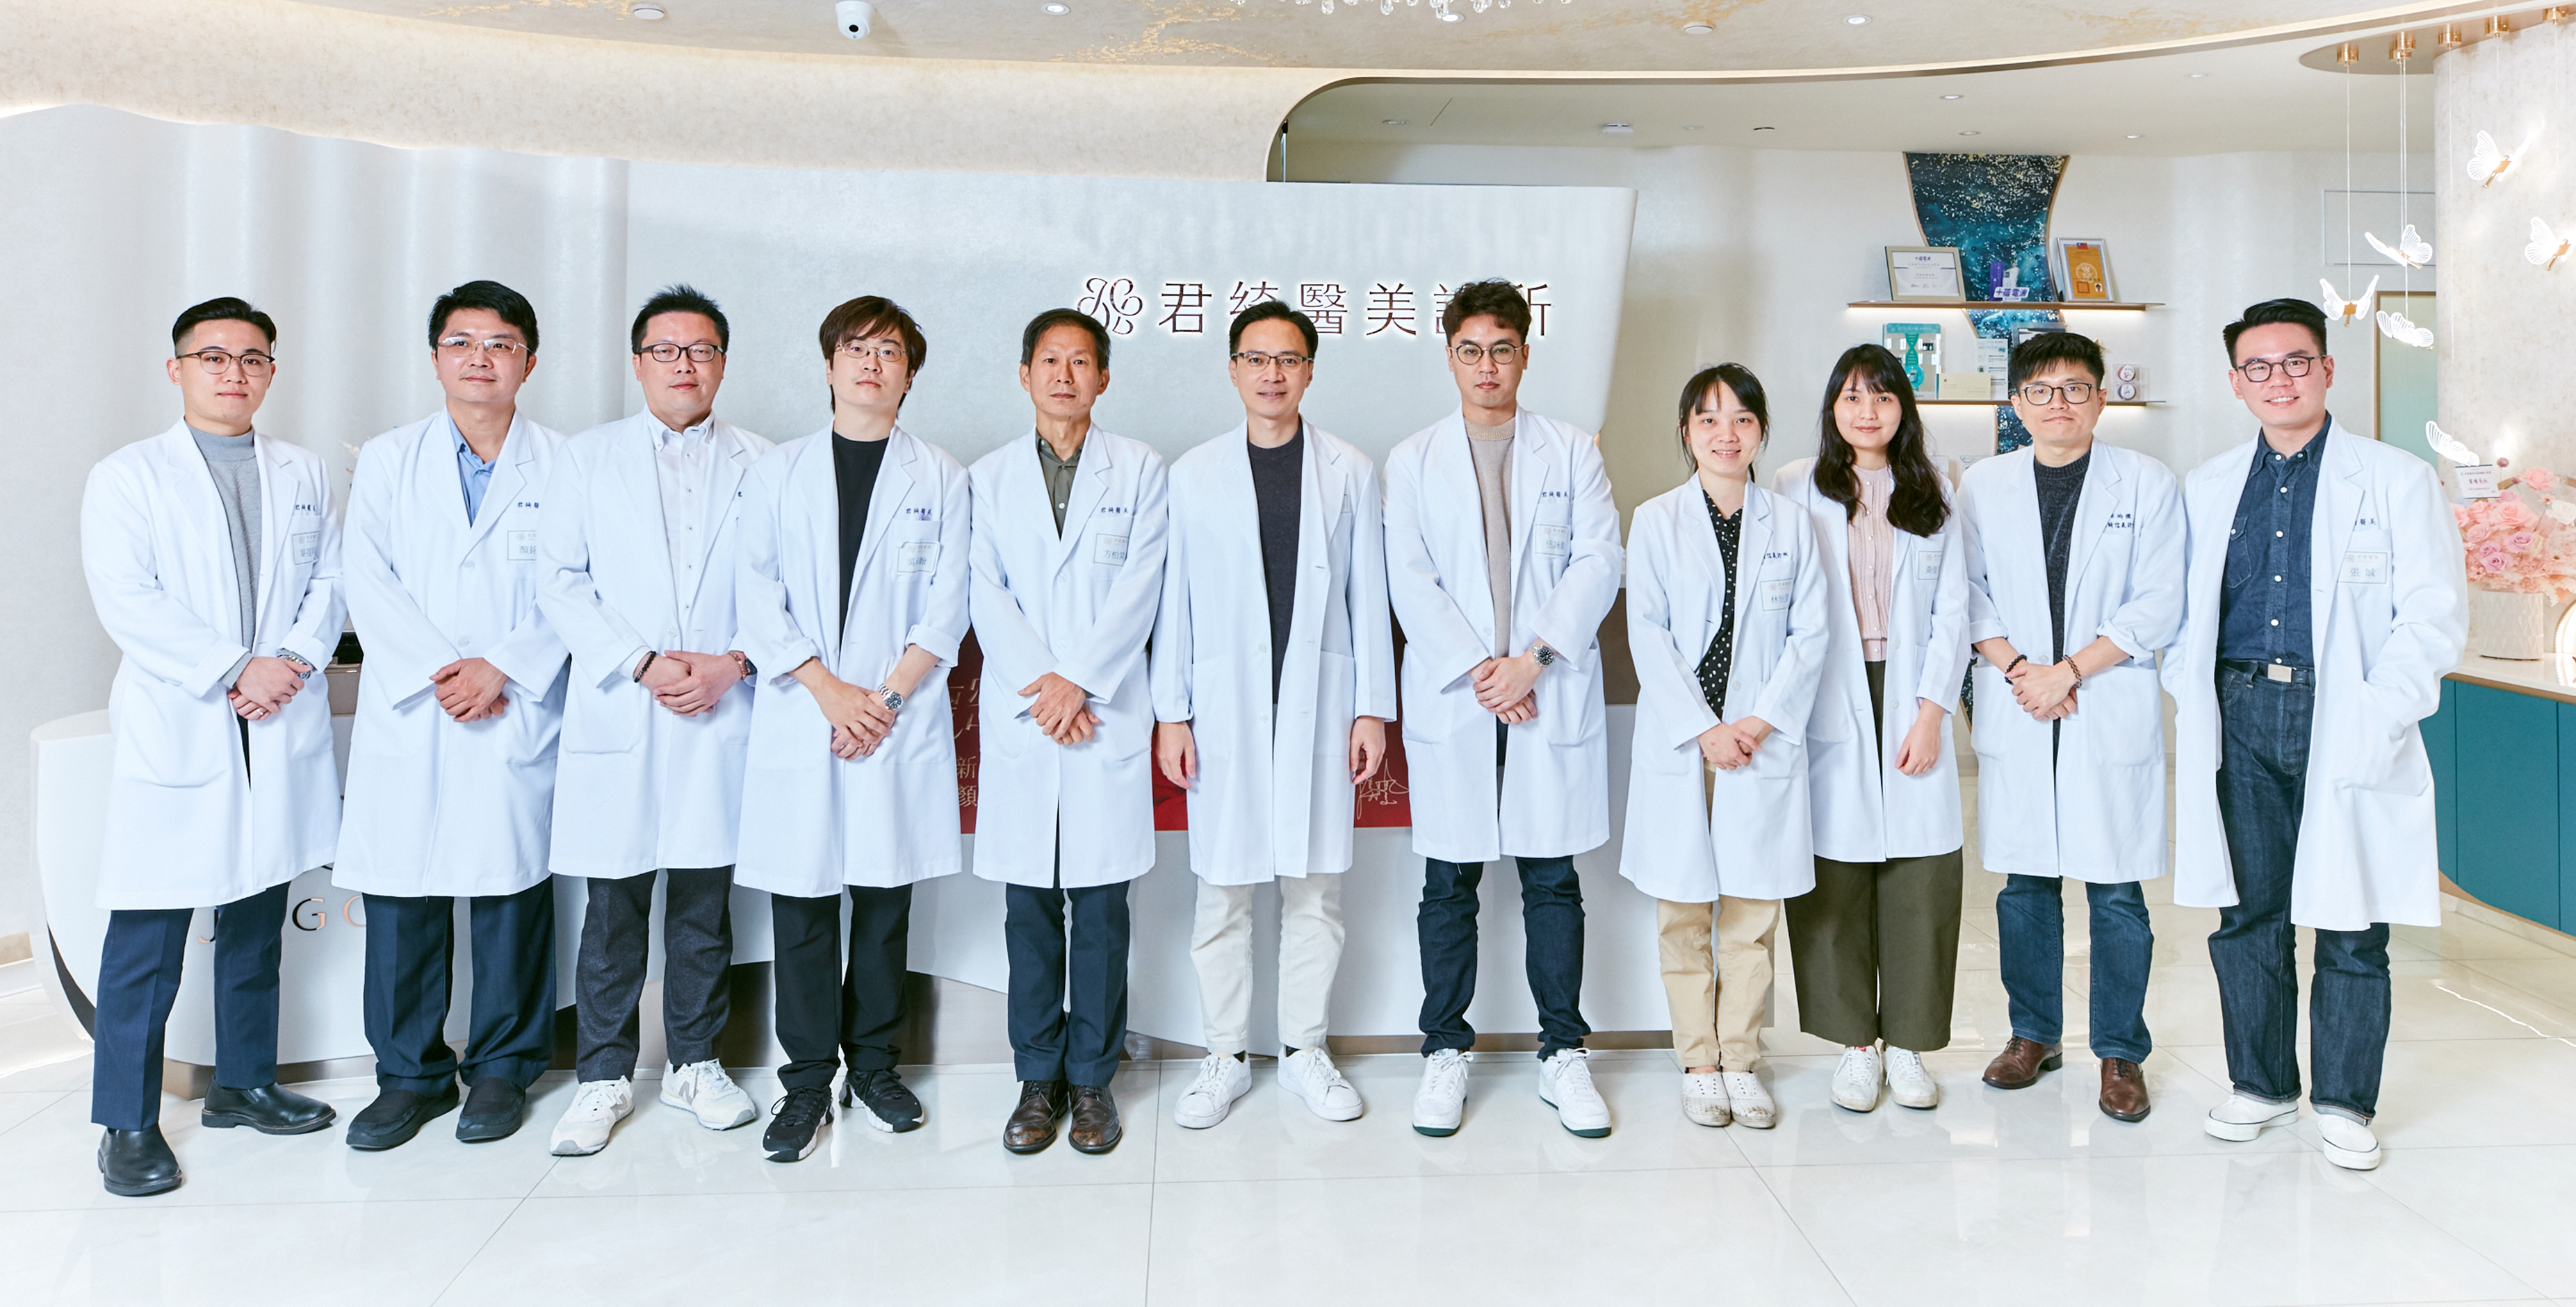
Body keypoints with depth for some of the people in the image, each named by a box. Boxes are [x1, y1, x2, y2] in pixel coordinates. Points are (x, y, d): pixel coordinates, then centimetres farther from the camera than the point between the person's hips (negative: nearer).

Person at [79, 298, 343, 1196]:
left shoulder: (305, 475, 13)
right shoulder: (127, 477, 1)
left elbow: (331, 581, 7)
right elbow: (127, 601, -9)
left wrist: (290, 663, -11)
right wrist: (233, 672, -16)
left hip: (280, 730, 4)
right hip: (174, 732, -4)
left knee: (257, 920, 13)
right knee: (148, 937, -3)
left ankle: (244, 1084, 27)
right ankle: (128, 1123, 7)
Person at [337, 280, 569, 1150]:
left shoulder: (563, 466, 6)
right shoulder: (387, 460, 12)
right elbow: (369, 583, 3)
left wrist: (501, 669, -12)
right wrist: (436, 670, -10)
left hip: (519, 716, -1)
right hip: (407, 714, 2)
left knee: (512, 891, 3)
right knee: (401, 898, 3)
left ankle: (503, 1069, 17)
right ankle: (409, 1075, 16)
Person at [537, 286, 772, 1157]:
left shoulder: (760, 464, 9)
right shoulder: (590, 457, 9)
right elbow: (561, 582, 2)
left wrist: (732, 664, -11)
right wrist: (641, 664, -10)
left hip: (722, 717, 1)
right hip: (617, 716, 0)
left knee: (706, 900, 8)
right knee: (613, 906, 2)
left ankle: (694, 1063, 21)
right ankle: (604, 1077, 14)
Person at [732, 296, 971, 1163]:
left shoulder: (939, 479, 7)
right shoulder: (778, 472, 9)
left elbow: (946, 608, 2)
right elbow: (758, 597, 2)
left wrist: (886, 696, -9)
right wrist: (827, 688, -9)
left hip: (901, 724, 0)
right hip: (798, 724, 0)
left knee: (886, 901, 6)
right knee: (801, 905, 1)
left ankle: (874, 1065, 20)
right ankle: (808, 1080, 12)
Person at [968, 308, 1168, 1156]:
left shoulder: (1139, 471, 8)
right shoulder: (988, 478, 12)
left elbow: (1140, 591, -1)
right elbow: (986, 595, 3)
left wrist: (1078, 681, -11)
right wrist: (1039, 686, -10)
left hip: (1109, 714, -1)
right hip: (1019, 718, 1)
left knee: (1102, 905, 1)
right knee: (1029, 905, 4)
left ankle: (1092, 1078, 12)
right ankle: (1037, 1079, 15)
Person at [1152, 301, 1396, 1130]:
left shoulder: (1349, 472, 7)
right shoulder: (1194, 474, 6)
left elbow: (1367, 597, 5)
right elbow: (1175, 601, 5)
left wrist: (1373, 708, 1)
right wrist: (1171, 713, -1)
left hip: (1319, 708, 1)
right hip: (1224, 711, 0)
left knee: (1315, 889, 6)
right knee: (1223, 893, 4)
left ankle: (1304, 1052, 19)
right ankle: (1225, 1058, 17)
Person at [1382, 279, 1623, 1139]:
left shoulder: (1572, 453, 9)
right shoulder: (1412, 462, 8)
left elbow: (1597, 565, -1)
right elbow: (1411, 584, -1)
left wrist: (1532, 659, -12)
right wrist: (1478, 669, -11)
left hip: (1554, 699, 0)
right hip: (1450, 702, 0)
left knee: (1553, 879, 5)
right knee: (1450, 883, 4)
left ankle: (1563, 1053, 15)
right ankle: (1446, 1052, 16)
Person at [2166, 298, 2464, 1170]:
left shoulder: (2396, 480, 3)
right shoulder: (2206, 489, 13)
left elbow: (2433, 616, -2)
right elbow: (2182, 607, 17)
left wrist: (2375, 721, -12)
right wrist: (2191, 696, 2)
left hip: (2343, 718, -3)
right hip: (2238, 717, 3)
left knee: (2350, 927, 2)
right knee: (2247, 915, 8)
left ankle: (2344, 1101, 16)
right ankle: (2261, 1084, 23)